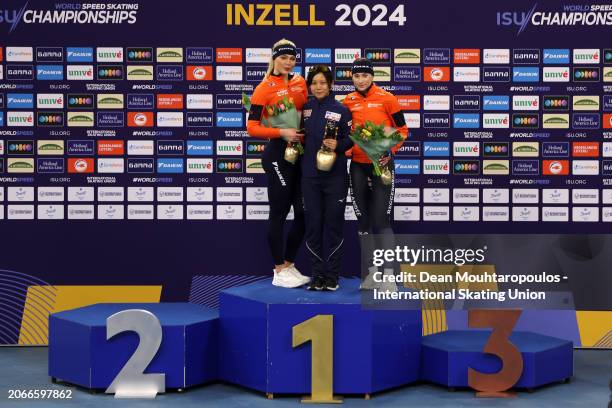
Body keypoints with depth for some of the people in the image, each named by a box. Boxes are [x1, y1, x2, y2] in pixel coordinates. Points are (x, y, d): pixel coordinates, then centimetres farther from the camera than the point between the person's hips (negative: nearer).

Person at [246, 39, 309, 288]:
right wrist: (282, 133, -20)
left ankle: (289, 265, 23)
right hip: (278, 153, -7)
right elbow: (252, 128, -11)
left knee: (303, 211, 9)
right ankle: (279, 273, 7)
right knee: (279, 212, -1)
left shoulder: (300, 82, 9)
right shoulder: (264, 89, -8)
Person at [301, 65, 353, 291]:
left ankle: (332, 276, 9)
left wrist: (338, 145, -20)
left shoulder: (341, 110, -2)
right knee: (313, 225, 4)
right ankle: (317, 274, 13)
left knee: (334, 224, 1)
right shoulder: (305, 108, 8)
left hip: (335, 176, -3)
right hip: (310, 176, 3)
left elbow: (349, 139, -2)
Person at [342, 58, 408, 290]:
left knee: (381, 219, -9)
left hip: (381, 165, -4)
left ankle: (388, 276, -6)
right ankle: (371, 273, 19)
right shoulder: (348, 102, 4)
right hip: (358, 166, 4)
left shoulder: (386, 98, -6)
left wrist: (390, 151, -15)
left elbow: (402, 129, -2)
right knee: (363, 220, 9)